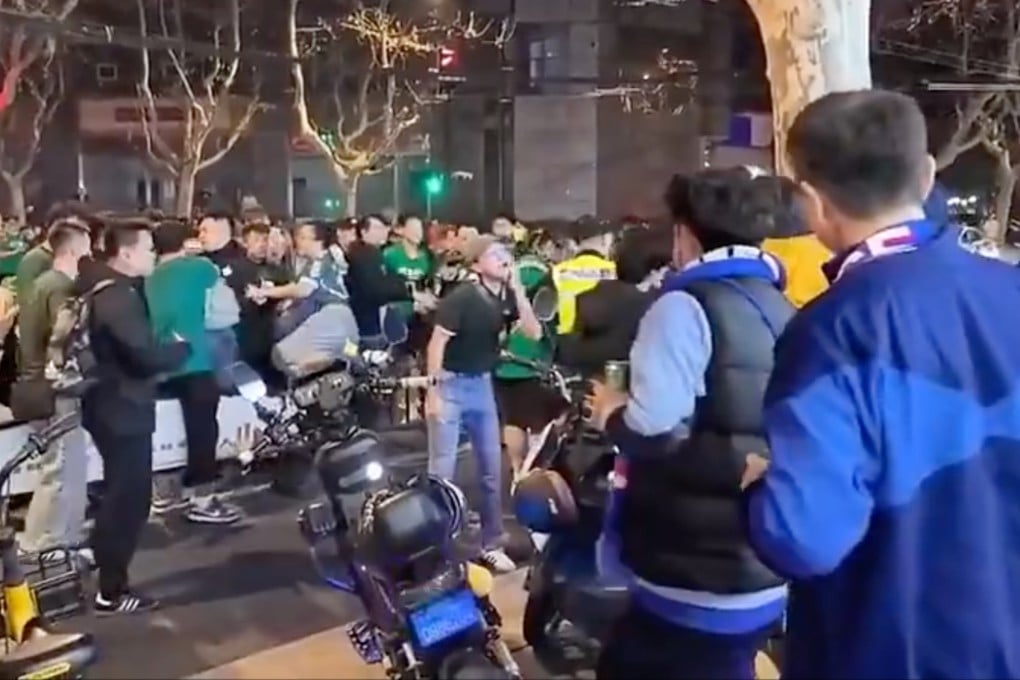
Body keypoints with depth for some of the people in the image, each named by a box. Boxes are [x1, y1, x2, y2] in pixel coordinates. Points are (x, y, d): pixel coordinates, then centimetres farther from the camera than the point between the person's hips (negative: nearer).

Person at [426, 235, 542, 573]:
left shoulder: (507, 296, 0)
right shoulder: (462, 297, -17)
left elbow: (534, 333, -9)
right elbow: (437, 342, -16)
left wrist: (517, 288, -16)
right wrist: (433, 390, -19)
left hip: (482, 383, 6)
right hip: (450, 384, -6)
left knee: (492, 468, 11)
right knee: (442, 469, -3)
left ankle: (492, 545, 23)